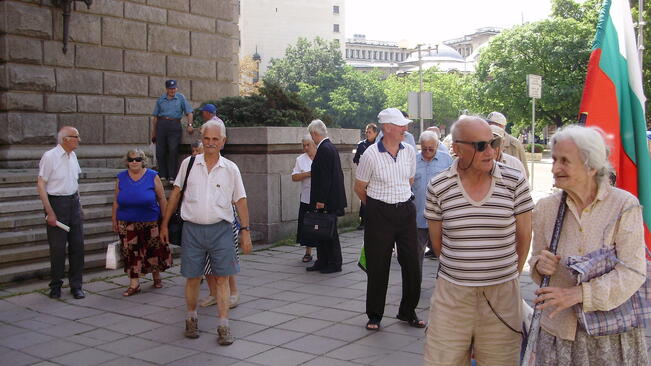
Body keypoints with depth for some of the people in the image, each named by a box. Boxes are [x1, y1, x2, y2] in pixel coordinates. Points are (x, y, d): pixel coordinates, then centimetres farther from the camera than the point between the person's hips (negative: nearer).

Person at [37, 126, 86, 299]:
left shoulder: (72, 155, 9)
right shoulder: (49, 156, -12)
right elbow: (41, 185, -13)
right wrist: (50, 212, -16)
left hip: (73, 202, 6)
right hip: (56, 202, -6)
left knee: (77, 245, 6)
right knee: (57, 247, 1)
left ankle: (76, 286, 16)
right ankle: (55, 286, 17)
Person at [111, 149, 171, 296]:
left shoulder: (152, 176, -3)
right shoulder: (121, 178, 4)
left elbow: (162, 199, 0)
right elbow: (116, 201, 11)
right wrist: (114, 219, 9)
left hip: (150, 223, -1)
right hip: (127, 224, 2)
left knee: (154, 250, 5)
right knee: (131, 252, 1)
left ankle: (156, 277, 27)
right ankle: (134, 284, 8)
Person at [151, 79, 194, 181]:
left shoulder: (181, 98, 8)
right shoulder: (160, 99, 13)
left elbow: (189, 112, 5)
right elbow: (155, 116, 15)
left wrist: (189, 125, -10)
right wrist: (153, 132, 12)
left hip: (175, 125, -2)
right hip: (161, 124, 2)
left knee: (173, 150, -9)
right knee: (160, 151, 0)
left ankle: (172, 176, -6)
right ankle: (162, 176, 9)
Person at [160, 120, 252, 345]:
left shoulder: (230, 169, 2)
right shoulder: (188, 164, 5)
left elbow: (240, 201, 4)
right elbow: (175, 194, 11)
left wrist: (245, 230, -1)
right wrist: (165, 224, 11)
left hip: (221, 229, -1)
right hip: (192, 229, 1)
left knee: (222, 278, -1)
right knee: (192, 277, 8)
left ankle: (223, 326, 5)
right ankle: (191, 319, 27)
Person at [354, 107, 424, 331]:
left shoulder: (409, 151, 3)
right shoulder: (371, 154, -11)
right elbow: (359, 187, 1)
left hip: (406, 211, 4)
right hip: (379, 215, -4)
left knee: (412, 264, 7)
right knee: (378, 267, 3)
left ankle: (408, 312, 25)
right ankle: (374, 316, 18)